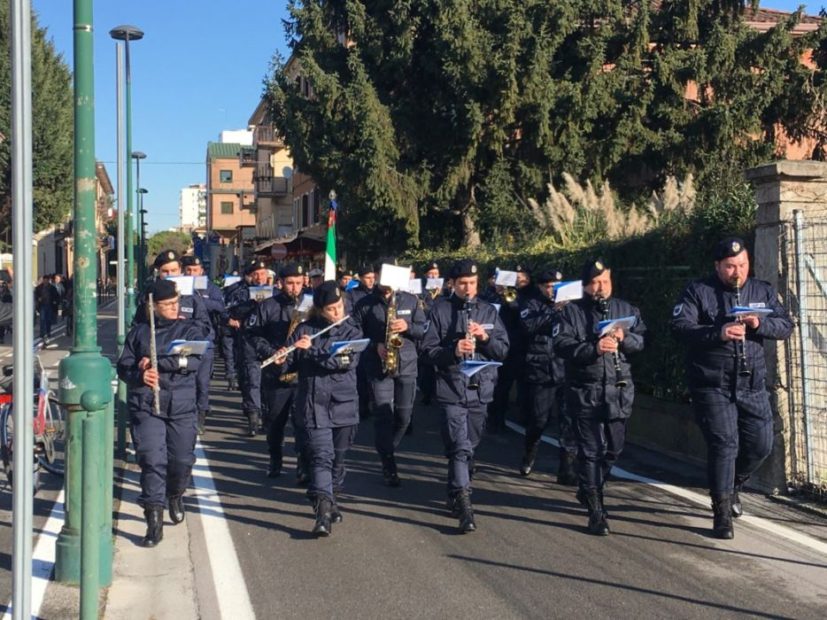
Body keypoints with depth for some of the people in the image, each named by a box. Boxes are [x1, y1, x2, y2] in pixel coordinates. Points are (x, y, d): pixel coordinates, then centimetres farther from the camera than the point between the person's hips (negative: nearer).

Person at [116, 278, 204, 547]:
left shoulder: (190, 330, 8)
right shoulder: (139, 331, 11)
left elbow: (194, 361, -10)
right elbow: (123, 366, 5)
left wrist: (157, 363, -15)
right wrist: (140, 376, -17)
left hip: (181, 406, 1)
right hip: (146, 406, -1)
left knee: (182, 460, 6)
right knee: (152, 461, -10)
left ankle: (175, 496, 39)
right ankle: (154, 522, -6)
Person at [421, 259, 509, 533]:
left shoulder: (488, 310, 10)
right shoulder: (440, 309, 1)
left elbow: (503, 350, 8)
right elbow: (428, 349, -2)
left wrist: (486, 337, -12)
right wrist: (453, 350, -20)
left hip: (481, 389, 4)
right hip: (451, 389, -4)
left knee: (469, 447, 14)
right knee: (461, 447, -12)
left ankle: (455, 494, 33)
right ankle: (464, 505, -15)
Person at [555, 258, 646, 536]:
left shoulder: (626, 310, 14)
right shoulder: (572, 311, 2)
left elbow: (641, 340, 6)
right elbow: (561, 344, -11)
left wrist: (624, 338, -15)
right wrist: (594, 348, -23)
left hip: (619, 390, 4)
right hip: (585, 391, -4)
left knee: (614, 447, 12)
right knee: (591, 449, -5)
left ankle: (589, 490, 35)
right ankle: (596, 510, 0)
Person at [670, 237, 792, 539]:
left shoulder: (763, 292, 10)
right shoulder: (697, 292, -4)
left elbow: (786, 326, 4)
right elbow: (680, 327, -15)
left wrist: (761, 323, -17)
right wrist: (718, 333, -29)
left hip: (752, 384, 5)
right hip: (712, 386, -5)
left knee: (761, 444, 8)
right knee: (724, 444, -8)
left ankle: (731, 486, 36)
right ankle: (722, 512, 4)